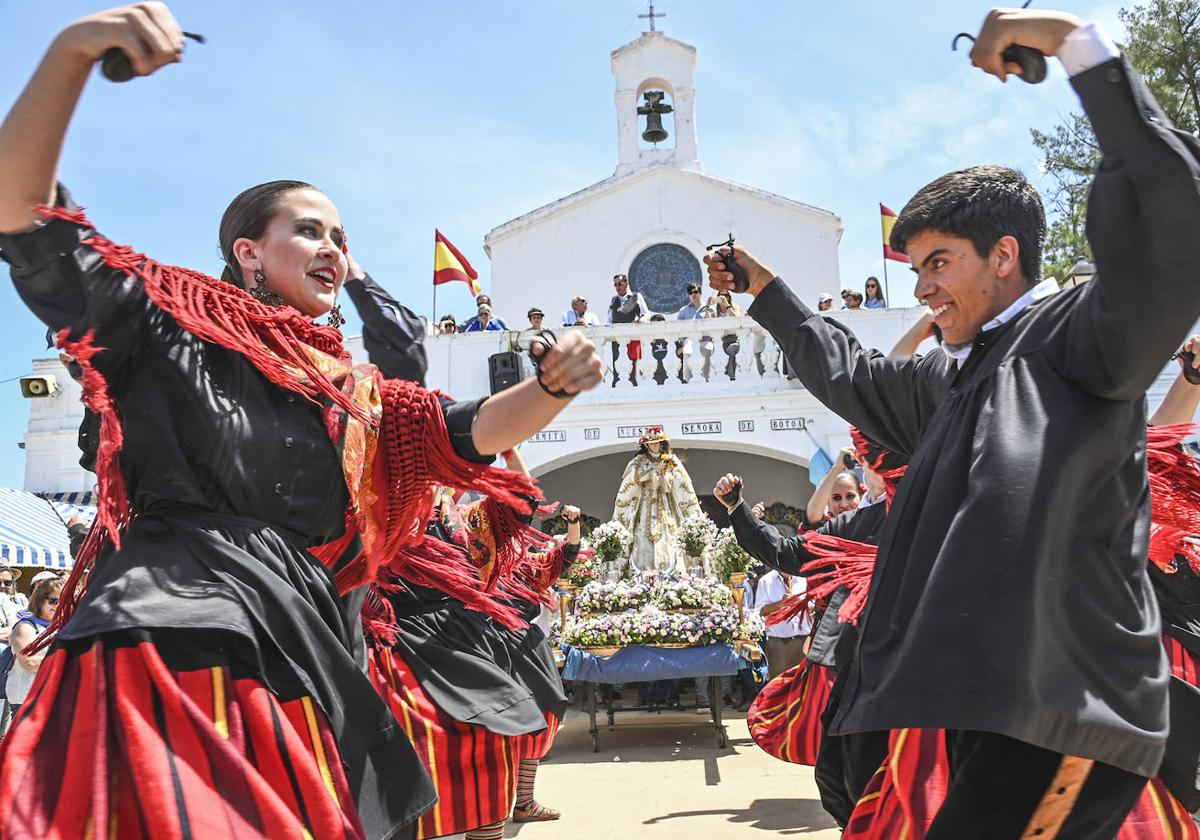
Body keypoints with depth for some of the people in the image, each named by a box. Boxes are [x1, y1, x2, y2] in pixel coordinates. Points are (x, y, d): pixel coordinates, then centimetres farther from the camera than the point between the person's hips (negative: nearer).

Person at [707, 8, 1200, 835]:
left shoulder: (1072, 337, -6)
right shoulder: (949, 381, 20)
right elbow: (848, 371, 38)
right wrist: (764, 288, 42)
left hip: (1067, 712, -9)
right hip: (993, 703, 9)